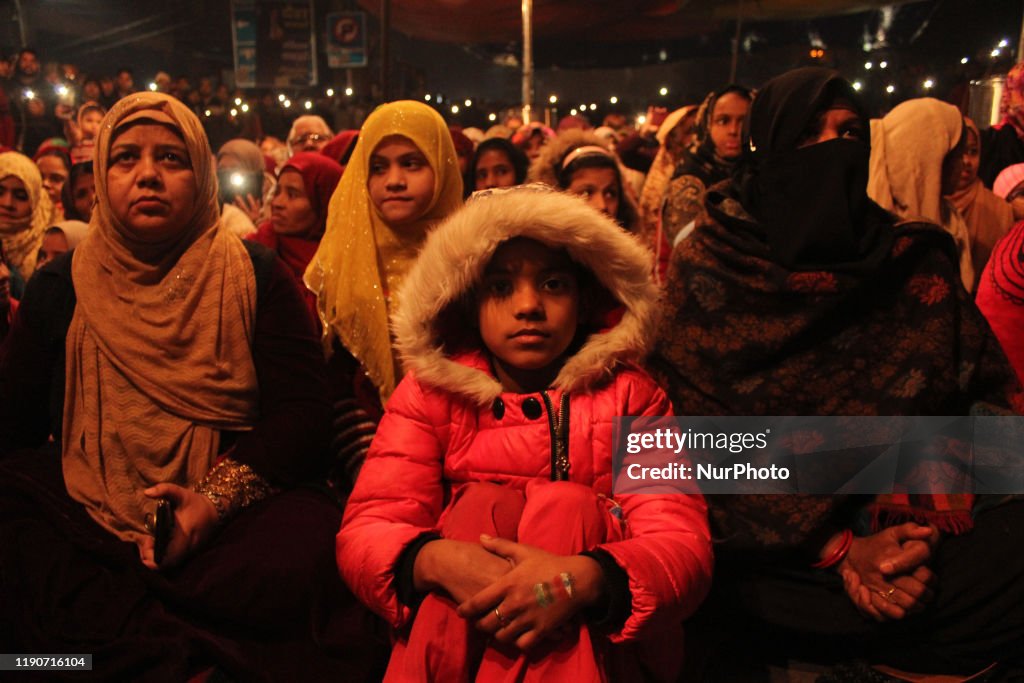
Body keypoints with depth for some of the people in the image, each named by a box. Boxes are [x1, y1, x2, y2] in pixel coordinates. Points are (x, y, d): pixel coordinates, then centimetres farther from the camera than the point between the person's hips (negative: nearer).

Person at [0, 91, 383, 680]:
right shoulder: (60, 288, 12)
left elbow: (303, 412, -5)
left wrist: (214, 501, -19)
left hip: (231, 510, -2)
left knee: (308, 550, -32)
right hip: (86, 514, 3)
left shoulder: (256, 278, 4)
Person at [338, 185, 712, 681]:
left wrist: (583, 577, -37)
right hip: (455, 636, 0)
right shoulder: (431, 390, 0)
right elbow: (363, 532, -10)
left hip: (597, 637, 1)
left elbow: (684, 546, -14)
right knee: (482, 503, -25)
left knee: (568, 505, -25)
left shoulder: (629, 395, -2)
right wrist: (439, 561, -35)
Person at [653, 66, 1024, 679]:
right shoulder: (706, 267, 0)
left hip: (897, 521, 3)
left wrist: (923, 532, -13)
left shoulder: (916, 263, 10)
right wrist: (836, 548, -14)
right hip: (760, 540, -2)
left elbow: (954, 403, 5)